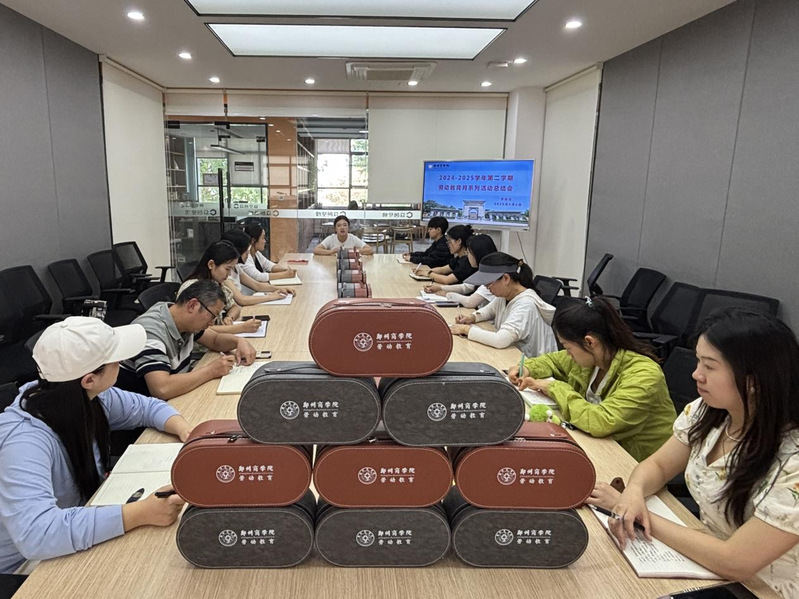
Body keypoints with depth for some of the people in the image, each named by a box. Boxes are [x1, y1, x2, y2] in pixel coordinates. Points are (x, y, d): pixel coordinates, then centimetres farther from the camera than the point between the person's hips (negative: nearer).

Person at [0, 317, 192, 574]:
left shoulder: (88, 398, -11)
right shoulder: (23, 440, -33)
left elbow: (146, 407, 5)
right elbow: (35, 534, -44)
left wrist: (184, 429, -14)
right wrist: (142, 513, -45)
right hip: (28, 567, -6)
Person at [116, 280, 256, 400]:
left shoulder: (186, 320, -1)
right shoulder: (151, 331, -26)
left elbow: (215, 340, 16)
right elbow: (162, 389, -38)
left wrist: (240, 341, -5)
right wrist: (211, 370, -26)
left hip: (174, 398, 8)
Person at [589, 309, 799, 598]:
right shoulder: (706, 413, -9)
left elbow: (734, 563, -28)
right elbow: (658, 465, 2)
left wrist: (645, 517, -22)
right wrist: (634, 493, -20)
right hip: (705, 559, 5)